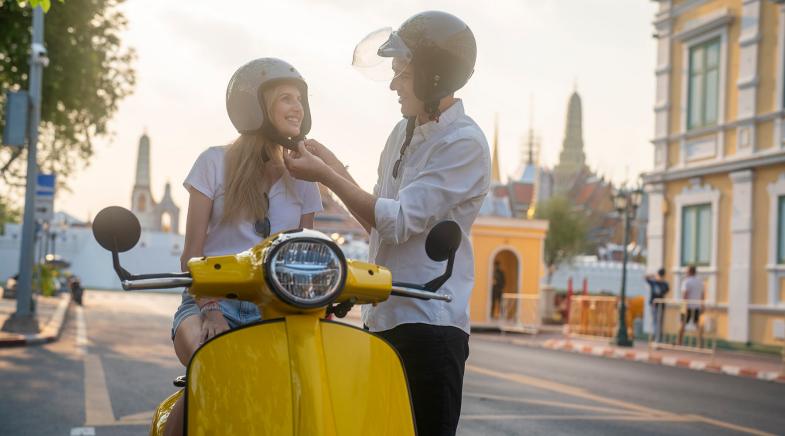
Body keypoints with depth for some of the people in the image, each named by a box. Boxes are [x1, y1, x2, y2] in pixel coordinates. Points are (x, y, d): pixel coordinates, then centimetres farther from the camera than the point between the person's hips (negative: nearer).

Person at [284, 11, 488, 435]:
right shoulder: (402, 133, 16)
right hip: (383, 318, 9)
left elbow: (400, 221, -17)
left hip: (428, 323, -9)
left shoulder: (464, 143, -11)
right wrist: (333, 164, 12)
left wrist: (326, 176, -11)